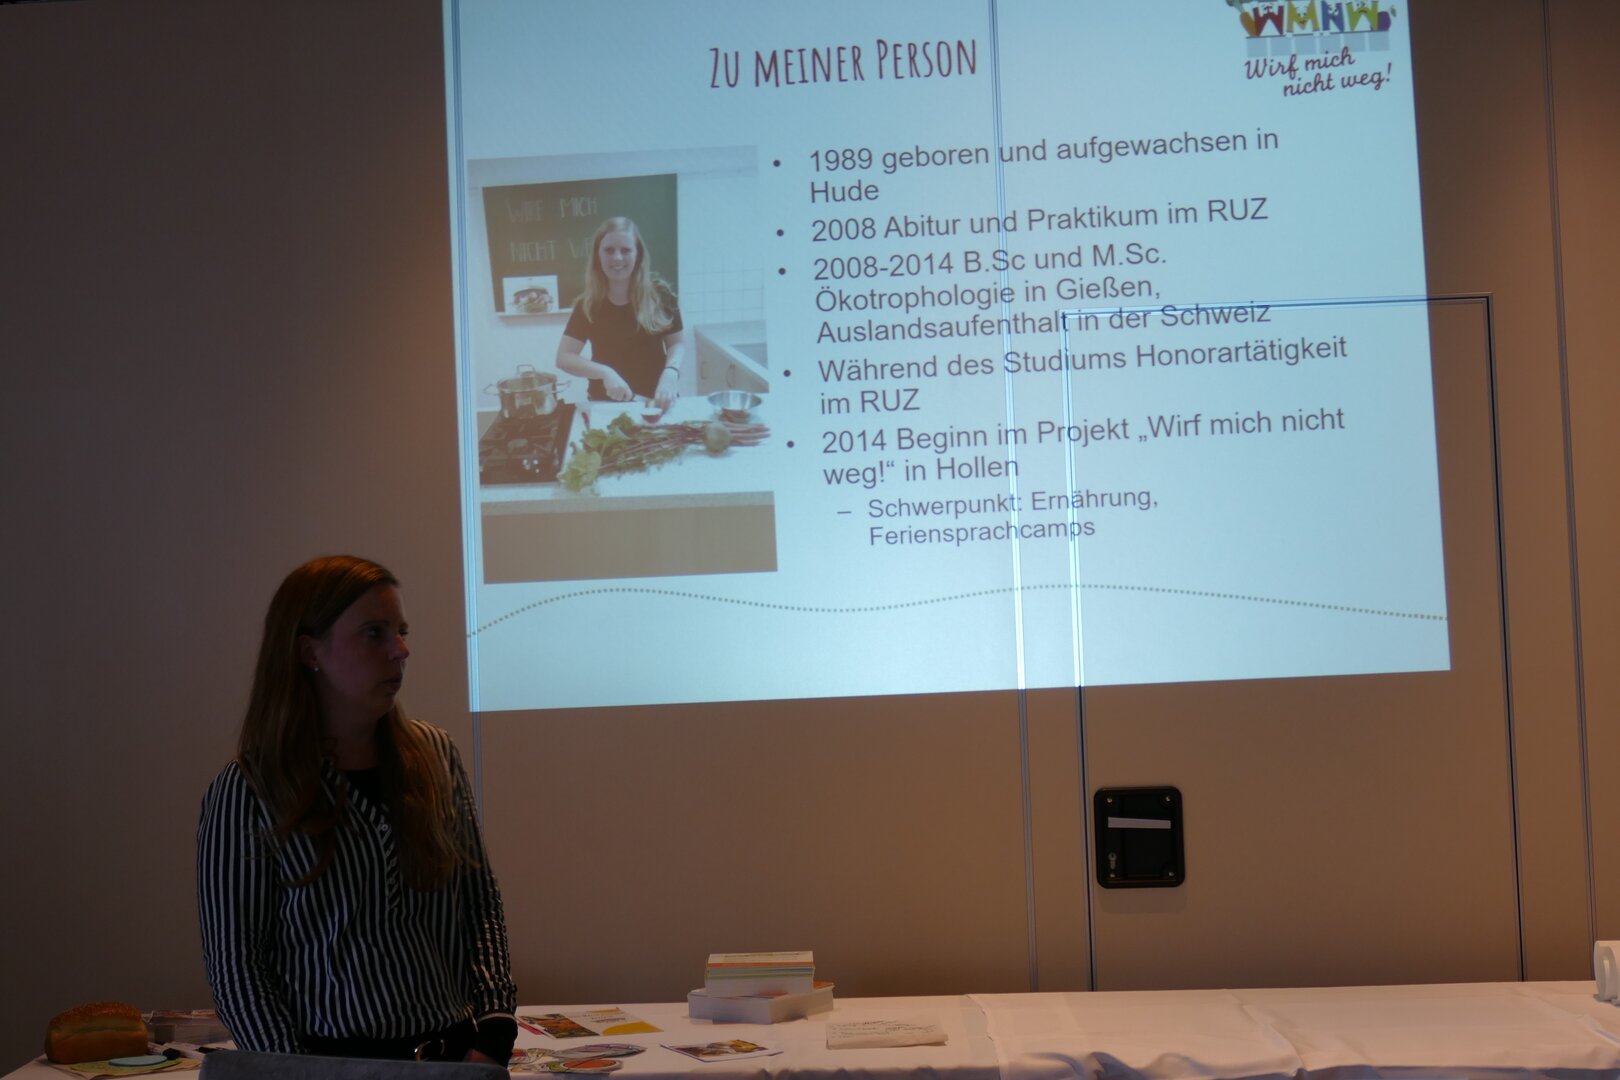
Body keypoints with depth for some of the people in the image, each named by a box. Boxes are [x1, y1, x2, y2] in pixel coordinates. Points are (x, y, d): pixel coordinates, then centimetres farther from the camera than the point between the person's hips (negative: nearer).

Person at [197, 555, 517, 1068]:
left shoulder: (435, 757, 4)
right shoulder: (245, 792, -7)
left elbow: (482, 906, 7)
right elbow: (234, 962, -6)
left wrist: (492, 1035, -3)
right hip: (334, 1060, -3)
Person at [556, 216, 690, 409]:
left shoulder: (659, 295, -2)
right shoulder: (588, 305, -1)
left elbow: (678, 343, 5)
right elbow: (564, 358, -2)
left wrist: (670, 373, -16)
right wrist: (605, 373, -17)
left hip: (655, 401, 0)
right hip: (607, 404, 0)